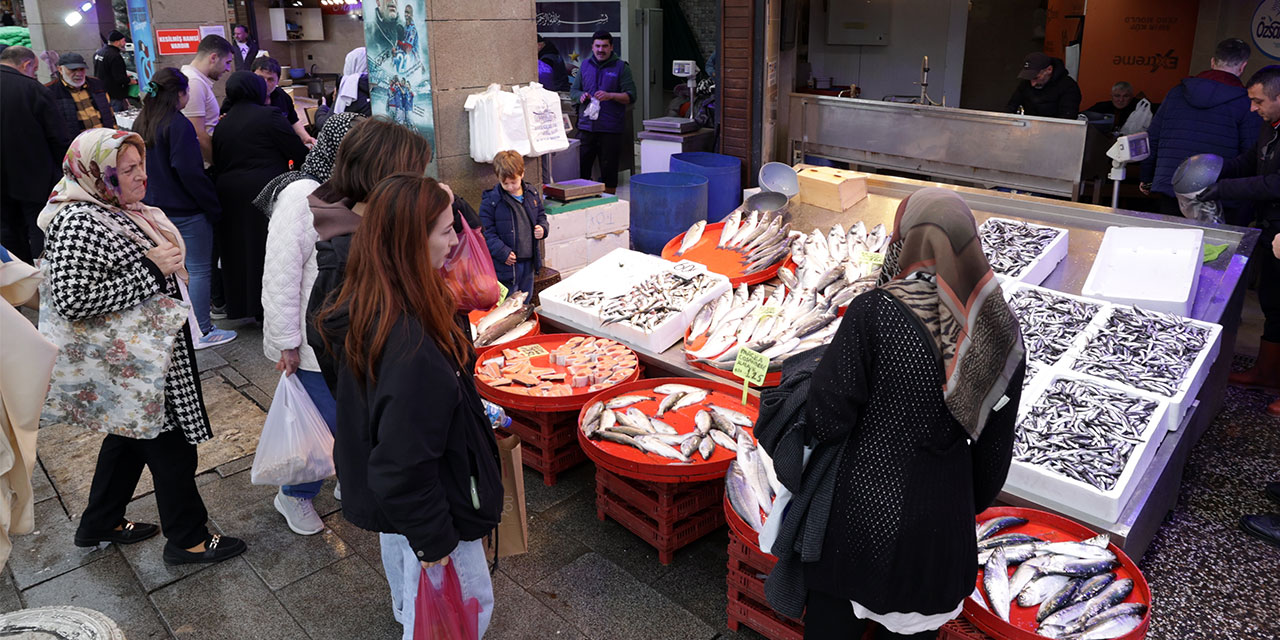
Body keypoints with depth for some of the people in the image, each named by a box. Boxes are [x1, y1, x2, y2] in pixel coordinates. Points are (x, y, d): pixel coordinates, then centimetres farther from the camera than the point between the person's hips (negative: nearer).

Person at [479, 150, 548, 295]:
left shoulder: (531, 194, 3)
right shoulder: (491, 201, -12)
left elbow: (541, 215, 18)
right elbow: (487, 232, -12)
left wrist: (542, 229, -4)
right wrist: (503, 252, -21)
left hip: (529, 262, 5)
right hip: (506, 265, -5)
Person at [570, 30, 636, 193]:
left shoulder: (621, 67, 3)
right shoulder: (585, 65, 14)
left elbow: (631, 96, -3)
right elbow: (573, 91, 17)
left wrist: (611, 96, -18)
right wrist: (581, 96, -5)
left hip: (611, 129, -3)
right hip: (586, 126, 3)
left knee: (609, 170, 3)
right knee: (580, 168, 2)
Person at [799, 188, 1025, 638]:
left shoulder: (873, 312, -21)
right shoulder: (1002, 329, -5)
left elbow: (828, 418, -18)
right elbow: (995, 441, 5)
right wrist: (973, 503, 20)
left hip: (861, 512, -4)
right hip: (942, 519, 4)